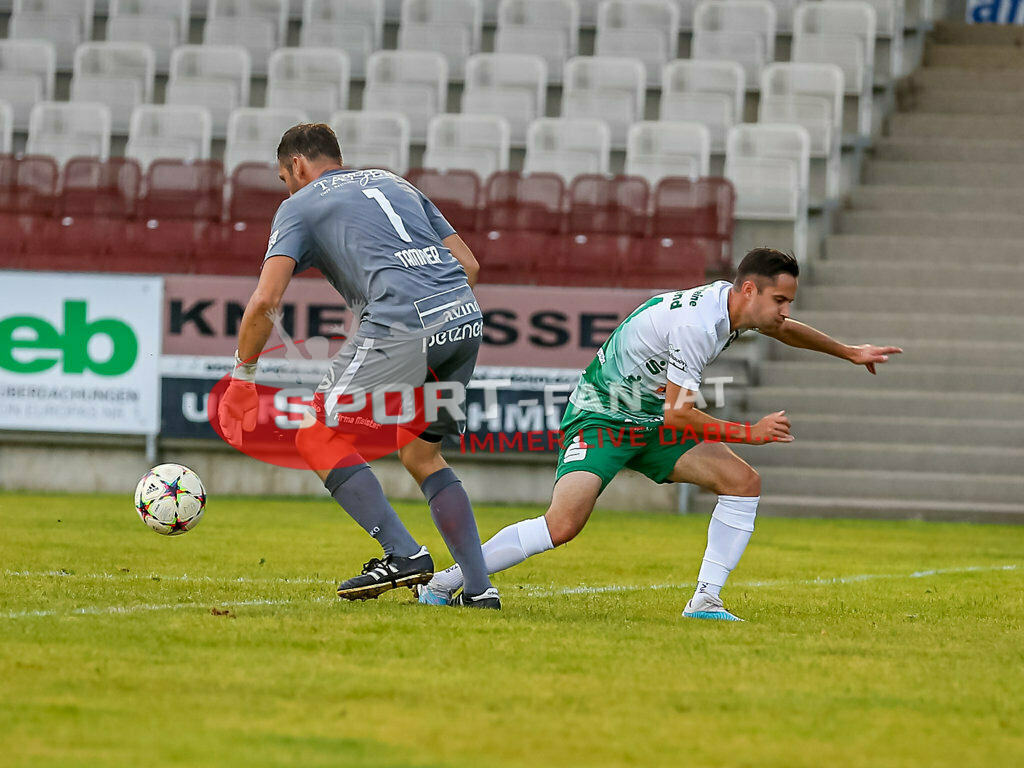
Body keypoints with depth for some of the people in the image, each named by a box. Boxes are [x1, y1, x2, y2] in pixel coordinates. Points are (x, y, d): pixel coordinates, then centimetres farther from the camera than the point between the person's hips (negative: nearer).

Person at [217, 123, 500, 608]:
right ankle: (478, 587, 11)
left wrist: (242, 377, 12)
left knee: (317, 436, 6)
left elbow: (265, 301, 2)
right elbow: (468, 264, 24)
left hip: (401, 326, -7)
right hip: (466, 317, 7)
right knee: (421, 454, 21)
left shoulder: (301, 205, 14)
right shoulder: (393, 184, 31)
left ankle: (403, 554, -6)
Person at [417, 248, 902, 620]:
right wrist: (750, 433, -24)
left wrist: (848, 352, 32)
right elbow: (678, 413, -29)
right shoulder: (695, 323, -29)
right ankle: (442, 582, -14)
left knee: (743, 481, -9)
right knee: (562, 525, -27)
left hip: (654, 425, 9)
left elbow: (784, 330, 25)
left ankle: (705, 600, -6)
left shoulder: (732, 304, 0)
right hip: (600, 415, -9)